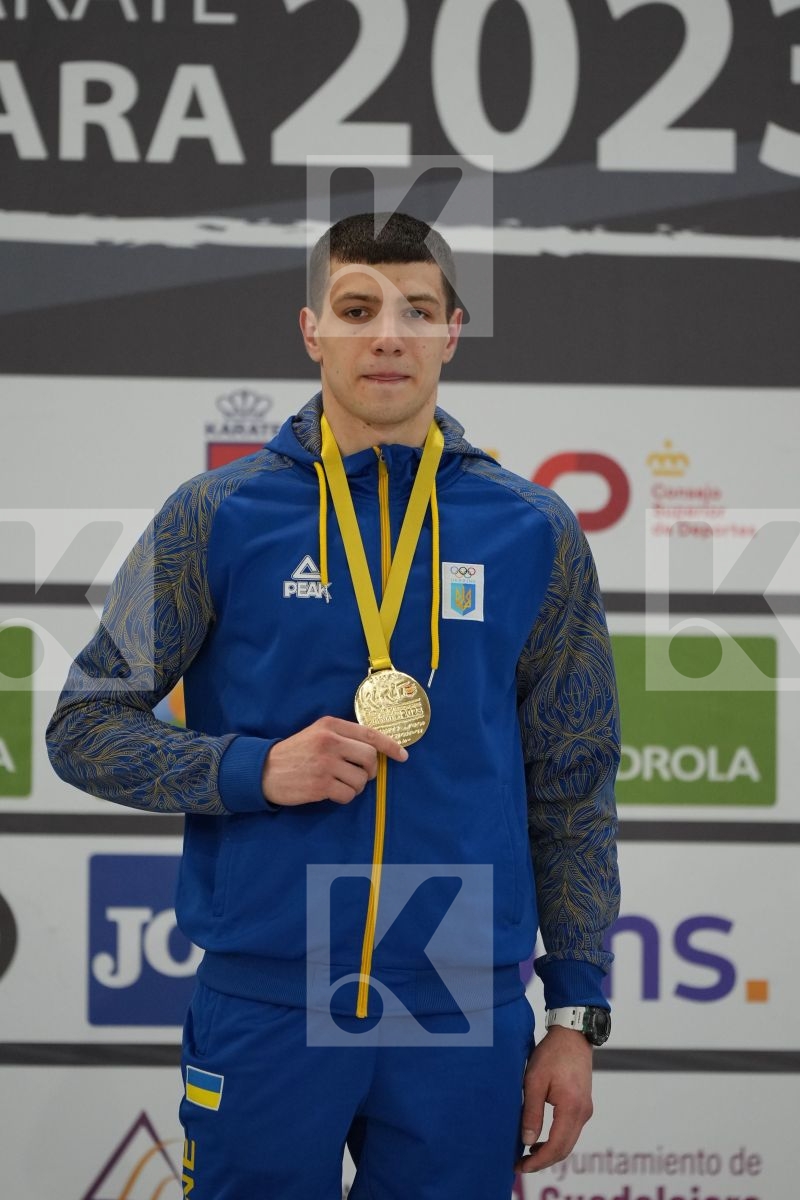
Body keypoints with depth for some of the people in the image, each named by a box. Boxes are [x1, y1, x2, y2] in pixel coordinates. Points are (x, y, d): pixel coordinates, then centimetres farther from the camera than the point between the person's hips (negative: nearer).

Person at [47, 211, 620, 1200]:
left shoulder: (535, 535, 4)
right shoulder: (219, 516, 0)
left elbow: (571, 793, 8)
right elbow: (83, 729, 2)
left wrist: (576, 1017, 4)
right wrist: (257, 769, -14)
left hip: (468, 1013, 1)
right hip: (264, 1008, -1)